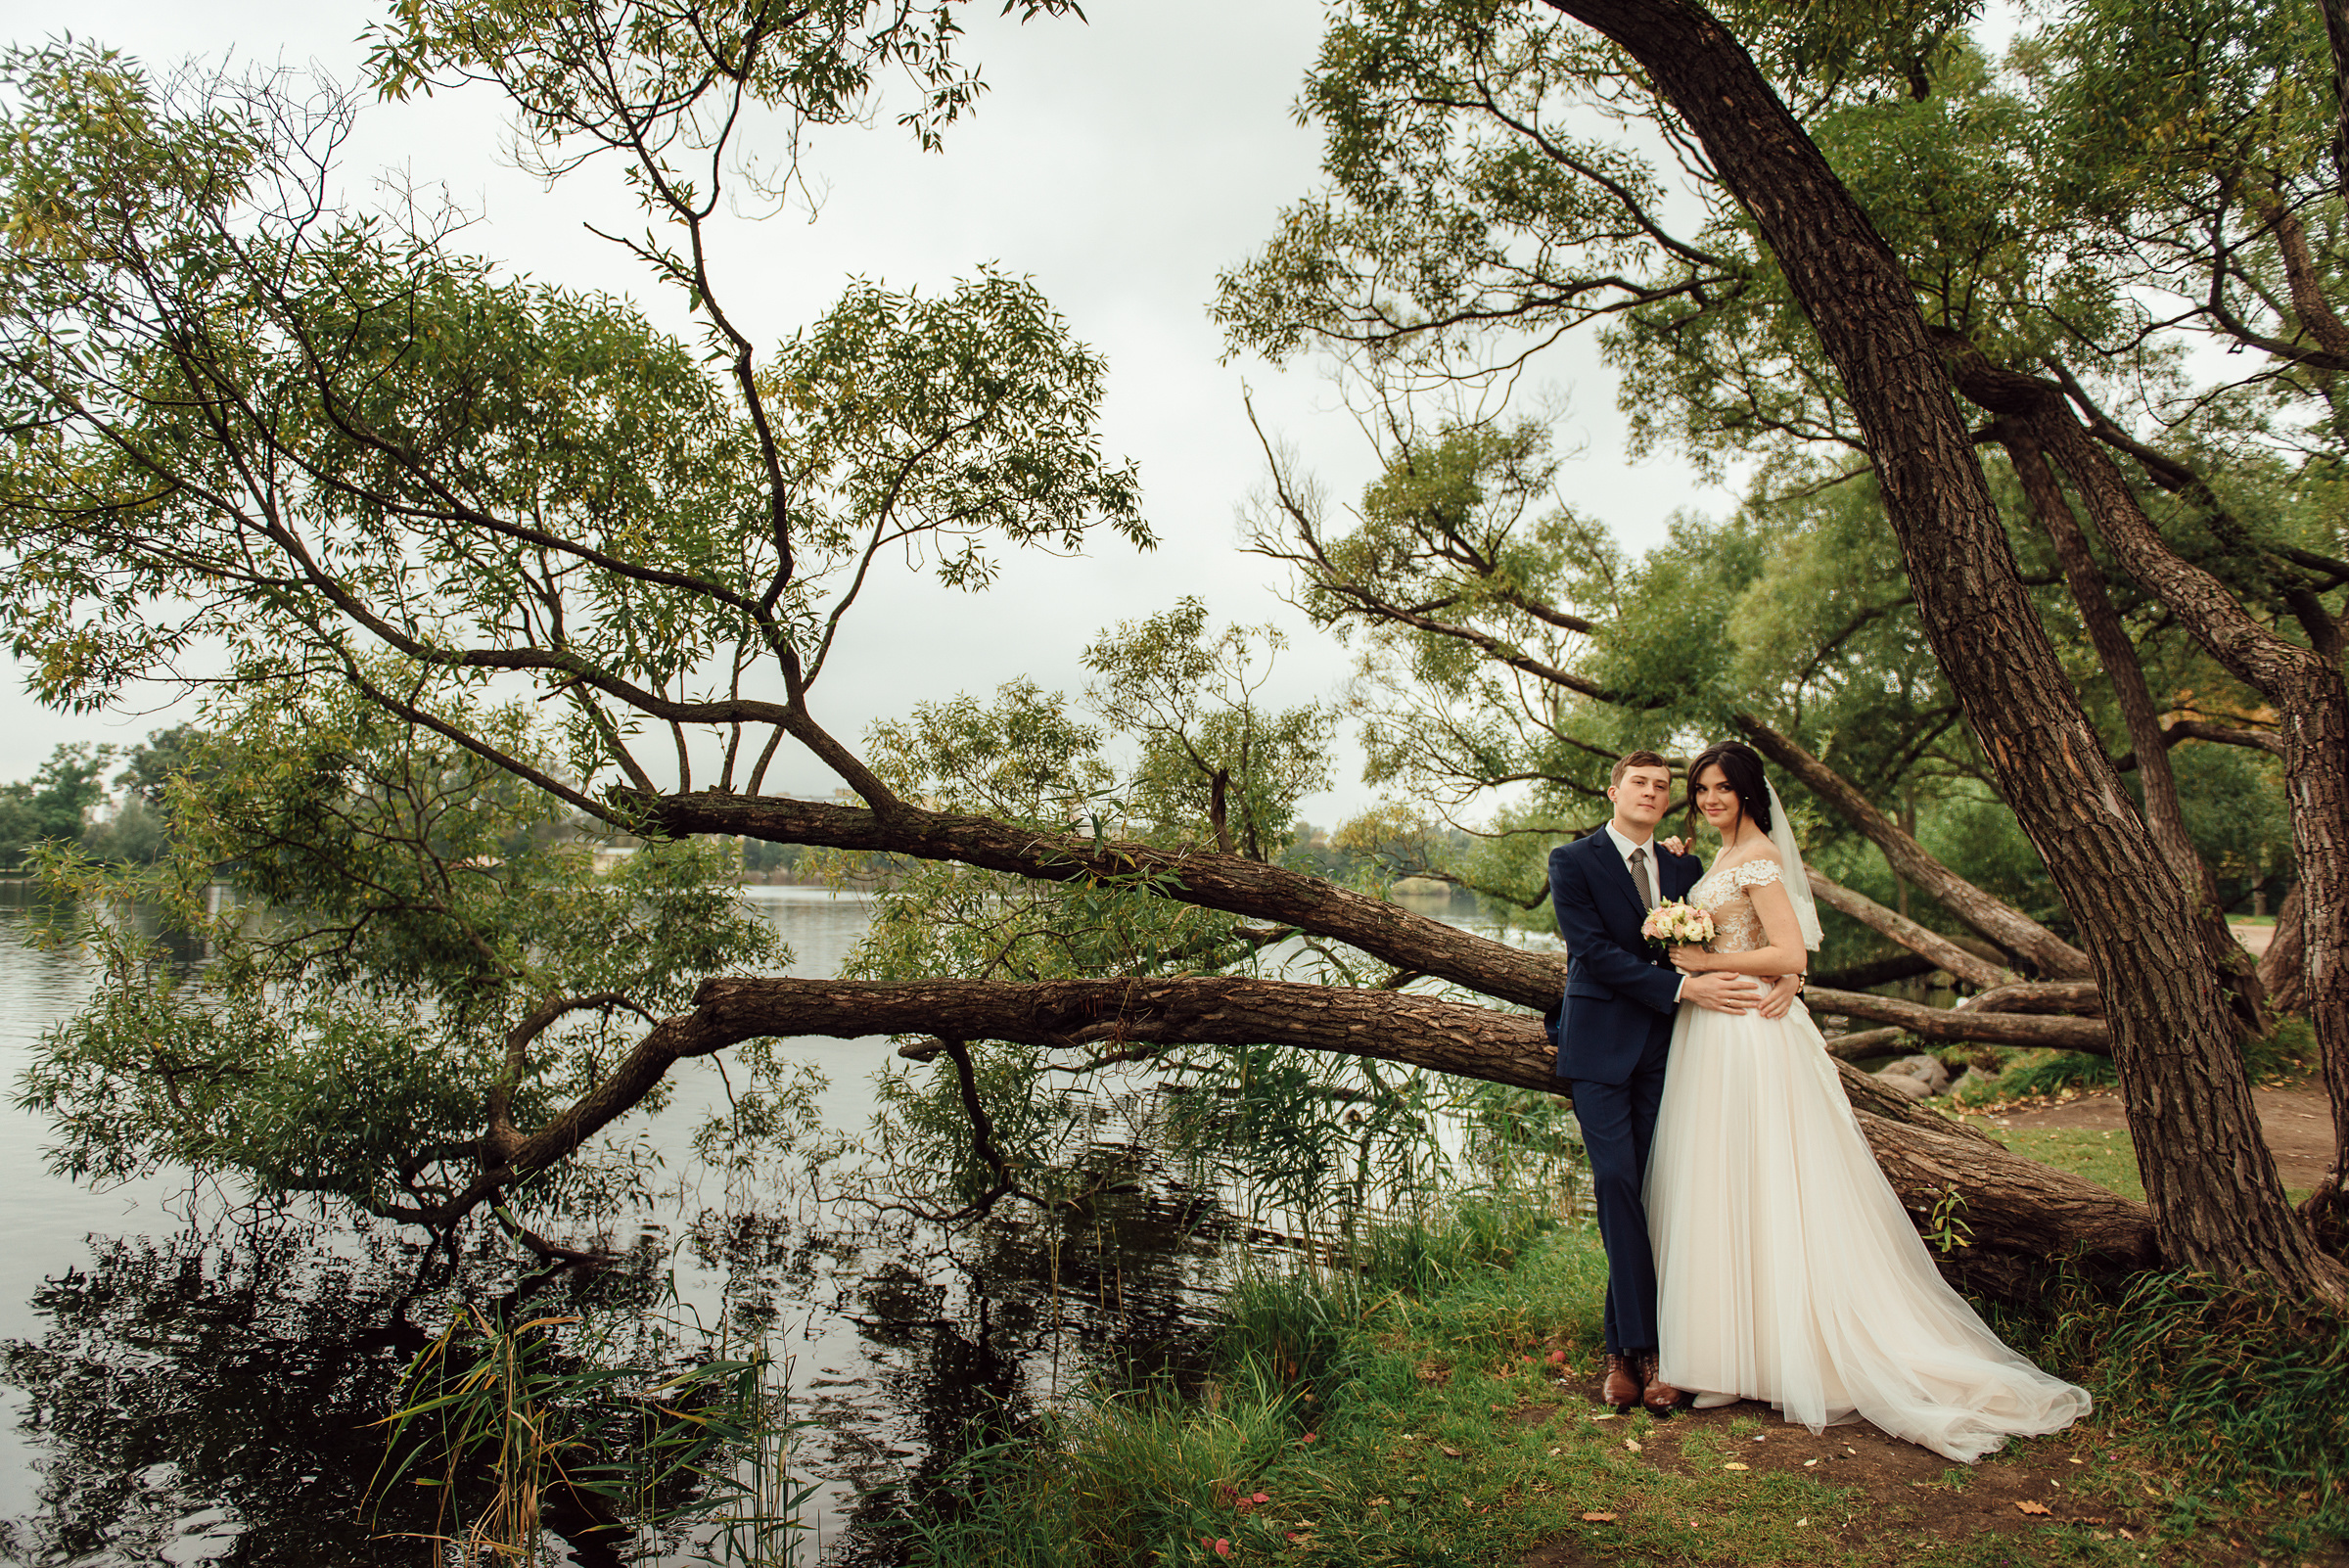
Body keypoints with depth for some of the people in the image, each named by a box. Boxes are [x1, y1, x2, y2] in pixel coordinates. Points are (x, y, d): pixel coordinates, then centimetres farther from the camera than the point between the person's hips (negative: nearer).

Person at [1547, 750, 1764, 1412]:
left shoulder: (1685, 868, 15)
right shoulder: (1572, 861, 0)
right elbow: (1592, 950, -10)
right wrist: (1682, 987, -16)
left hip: (1664, 1045, 4)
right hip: (1600, 1046, -3)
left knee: (1649, 1190, 0)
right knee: (1617, 1183, -9)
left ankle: (1626, 1348, 8)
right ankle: (1640, 1345, 0)